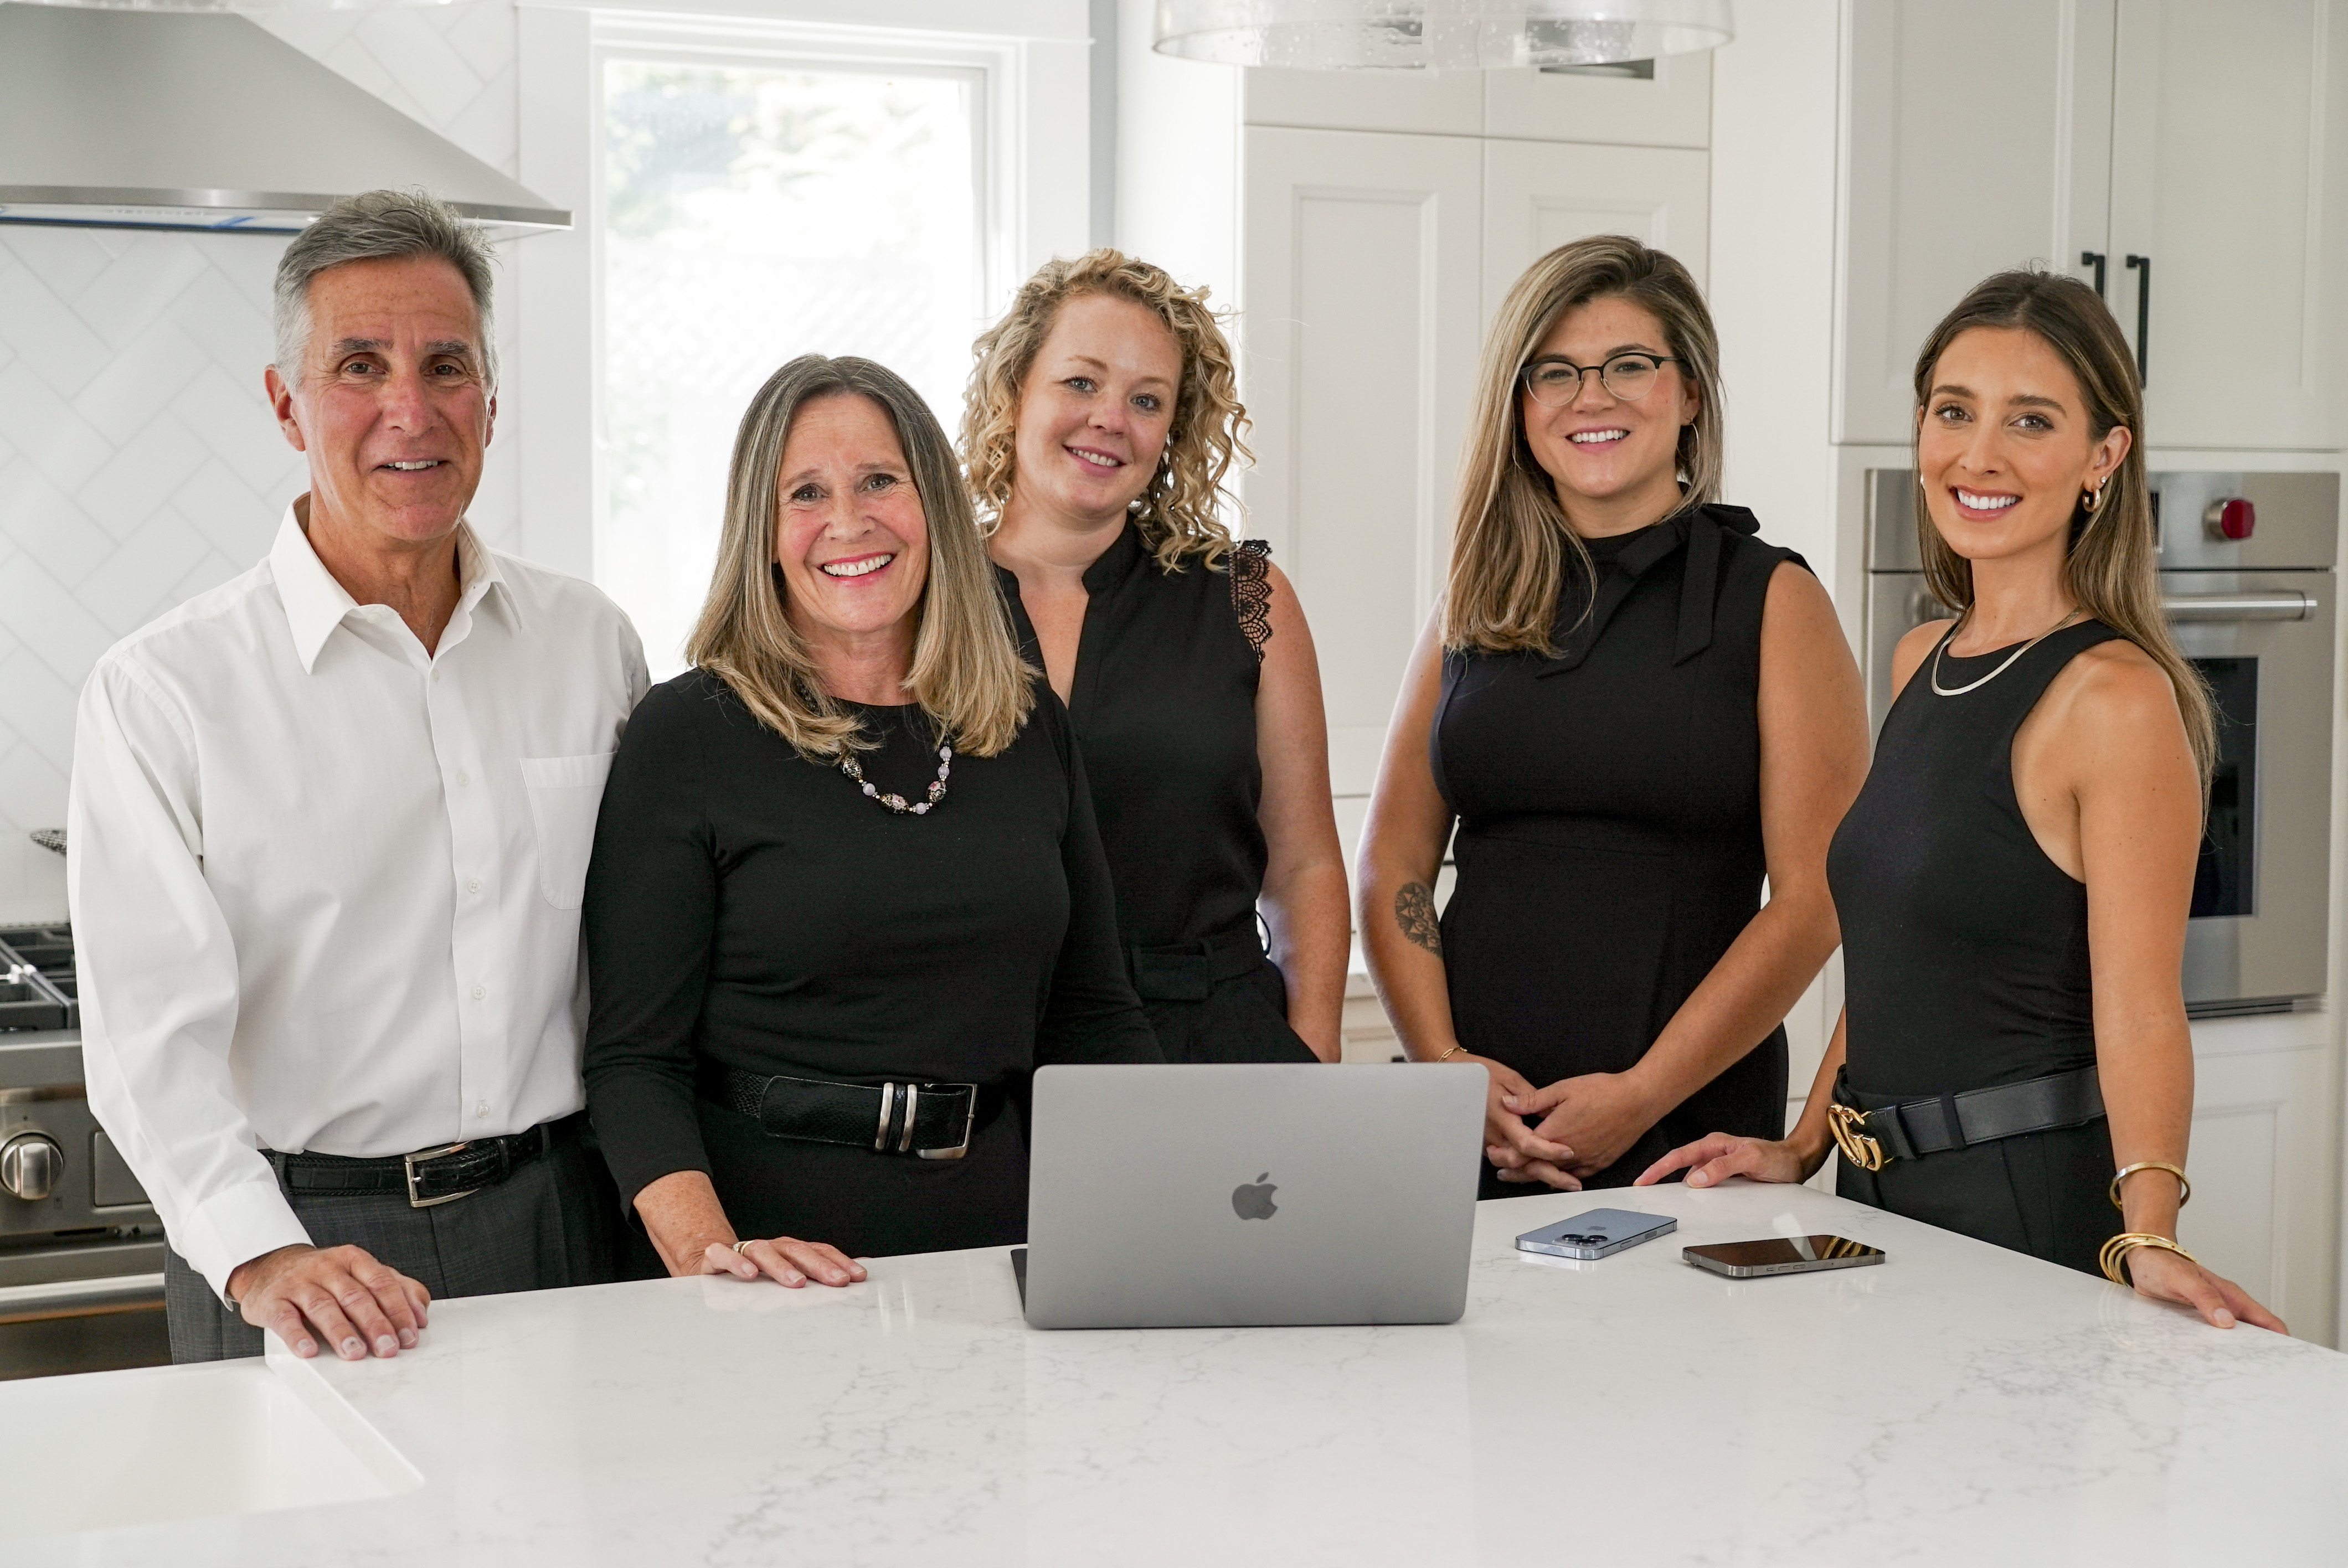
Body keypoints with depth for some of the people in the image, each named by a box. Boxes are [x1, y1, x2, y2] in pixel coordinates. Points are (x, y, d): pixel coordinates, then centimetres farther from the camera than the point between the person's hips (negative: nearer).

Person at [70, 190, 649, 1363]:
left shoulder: (590, 643, 7)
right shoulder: (163, 690, -5)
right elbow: (153, 1032, -12)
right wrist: (263, 1257, -25)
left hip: (562, 1223, 3)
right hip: (303, 1233, -3)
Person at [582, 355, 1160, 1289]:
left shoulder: (1032, 729, 11)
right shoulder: (689, 733, -2)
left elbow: (1091, 1017, 16)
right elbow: (634, 1056, -5)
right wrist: (707, 1252, -21)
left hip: (993, 1233, 4)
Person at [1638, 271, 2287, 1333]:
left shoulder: (2115, 697, -14)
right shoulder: (1920, 663, 9)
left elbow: (2137, 1004, -20)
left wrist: (2148, 1233, -32)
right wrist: (1804, 1147, 11)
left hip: (2029, 1205, -7)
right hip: (1878, 1192, 7)